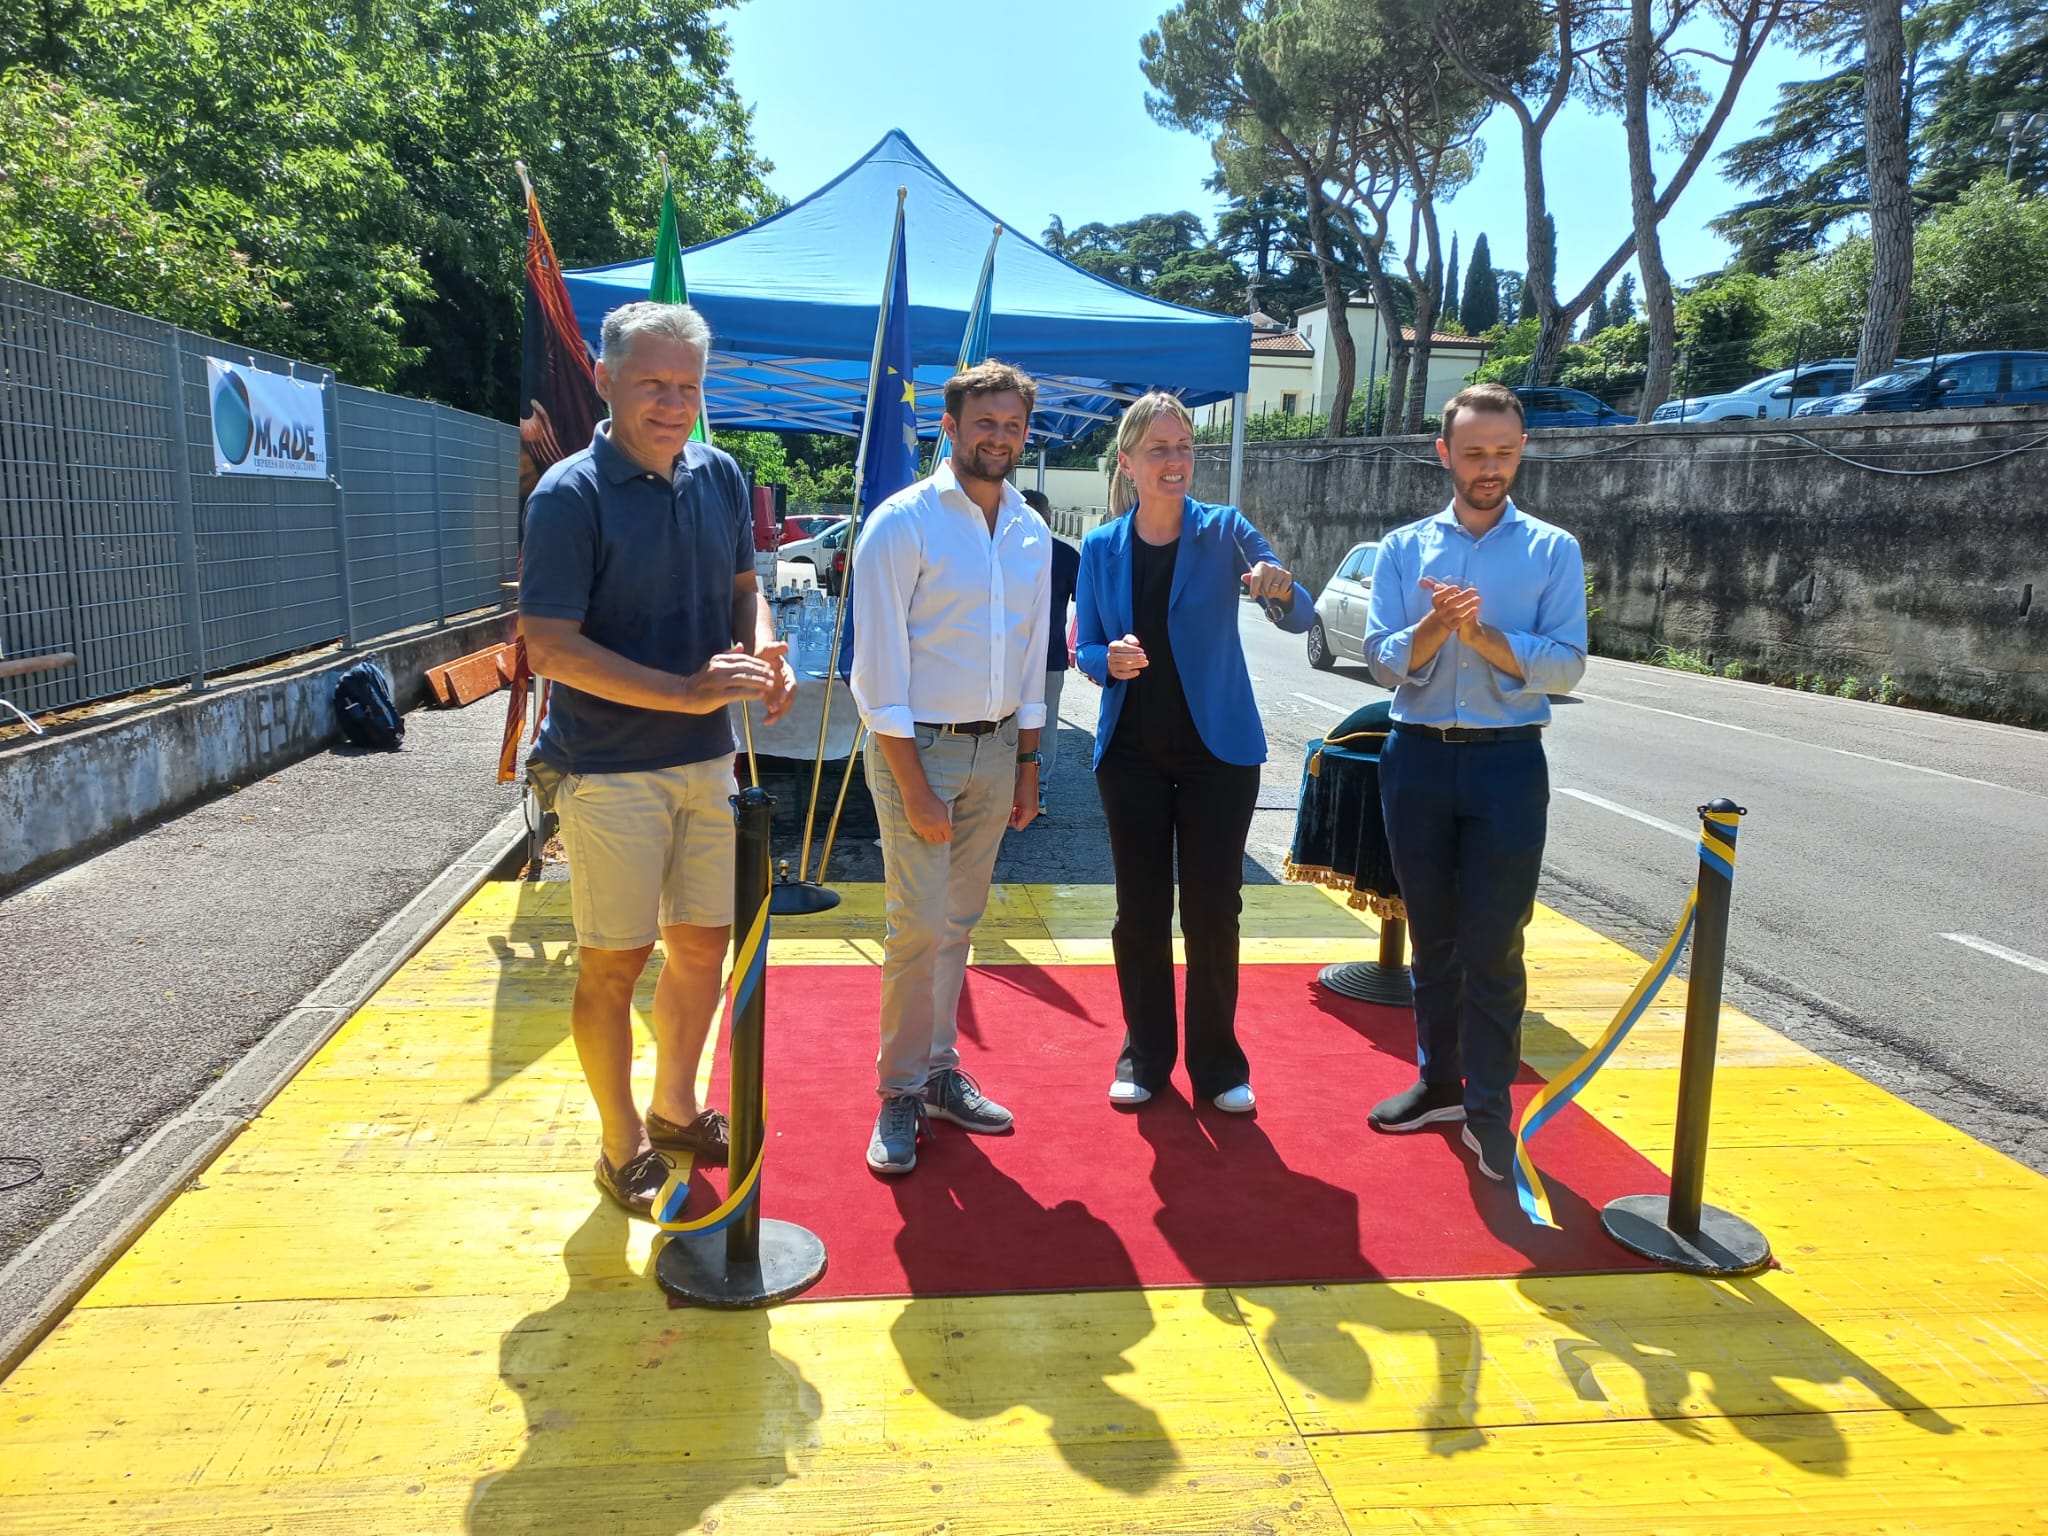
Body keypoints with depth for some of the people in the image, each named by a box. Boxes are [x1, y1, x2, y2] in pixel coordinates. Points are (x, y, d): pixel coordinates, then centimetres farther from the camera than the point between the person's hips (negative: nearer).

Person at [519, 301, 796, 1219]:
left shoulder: (720, 476, 4)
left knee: (703, 943, 15)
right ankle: (625, 1149, 24)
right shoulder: (570, 495, -14)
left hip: (708, 761, 6)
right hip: (609, 771, -6)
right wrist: (691, 691, -24)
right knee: (613, 962, 5)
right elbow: (550, 647, -18)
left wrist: (764, 650, -6)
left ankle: (676, 1110, 37)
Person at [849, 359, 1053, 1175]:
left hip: (996, 747, 5)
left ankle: (941, 1073, 27)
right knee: (919, 927, -5)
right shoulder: (902, 523, -10)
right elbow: (879, 668, -13)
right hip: (917, 744, -5)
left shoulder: (1031, 533, 8)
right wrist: (915, 789, -16)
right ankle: (900, 1093, 11)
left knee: (958, 922, 13)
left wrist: (1026, 765, 12)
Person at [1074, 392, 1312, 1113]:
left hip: (1217, 749, -2)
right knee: (1139, 907, 8)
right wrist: (1110, 660, -18)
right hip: (1132, 752, 2)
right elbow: (1086, 651, 5)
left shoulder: (1224, 529, -5)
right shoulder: (1101, 548, 1)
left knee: (1212, 907, 3)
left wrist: (1281, 590, -33)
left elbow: (1301, 619, -10)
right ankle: (1145, 1055, 25)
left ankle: (1217, 1062, 19)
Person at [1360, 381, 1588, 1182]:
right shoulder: (1402, 549, 5)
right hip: (1418, 757, 2)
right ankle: (1439, 1082, 28)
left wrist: (1482, 635, -20)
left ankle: (1488, 1107, 12)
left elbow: (1566, 666, -8)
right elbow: (1383, 660, -4)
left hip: (1507, 762, -2)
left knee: (1492, 945, -1)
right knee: (1432, 936, 13)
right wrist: (1434, 625, -22)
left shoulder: (1554, 551, 1)